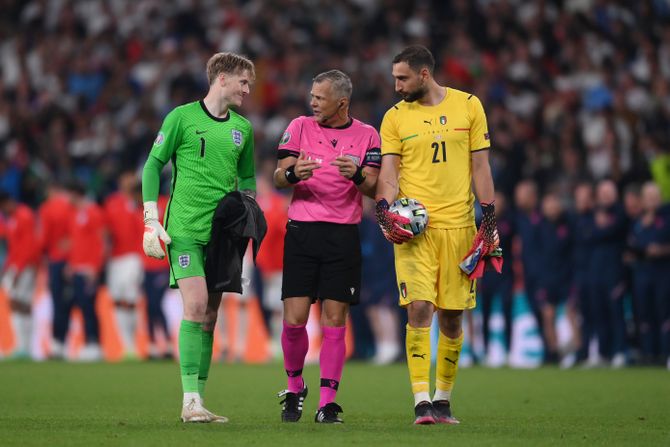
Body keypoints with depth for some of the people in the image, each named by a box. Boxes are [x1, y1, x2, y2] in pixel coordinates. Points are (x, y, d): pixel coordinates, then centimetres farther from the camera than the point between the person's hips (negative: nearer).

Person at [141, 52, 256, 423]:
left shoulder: (242, 128, 14)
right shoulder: (183, 117, -2)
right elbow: (153, 165, 0)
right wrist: (151, 221, -6)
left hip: (222, 233, 5)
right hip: (185, 229, -5)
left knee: (209, 317, 4)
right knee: (195, 306, -17)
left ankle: (198, 402, 8)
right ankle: (191, 400, -17)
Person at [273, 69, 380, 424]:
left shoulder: (367, 135, 6)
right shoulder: (299, 127, 7)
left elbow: (373, 188, 1)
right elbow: (278, 179, 4)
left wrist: (357, 175, -21)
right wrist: (292, 173, -19)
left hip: (343, 235, 0)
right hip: (302, 232, 0)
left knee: (334, 321, -3)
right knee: (294, 319, -5)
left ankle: (327, 402, 1)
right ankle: (294, 388, 18)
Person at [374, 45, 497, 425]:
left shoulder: (468, 106, 6)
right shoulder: (395, 117, 6)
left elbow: (480, 166, 7)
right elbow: (388, 171, 2)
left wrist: (489, 220, 2)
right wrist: (385, 209, -16)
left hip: (459, 223, 1)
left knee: (452, 317, 4)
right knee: (419, 308, -13)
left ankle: (443, 400, 17)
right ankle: (421, 402, -14)